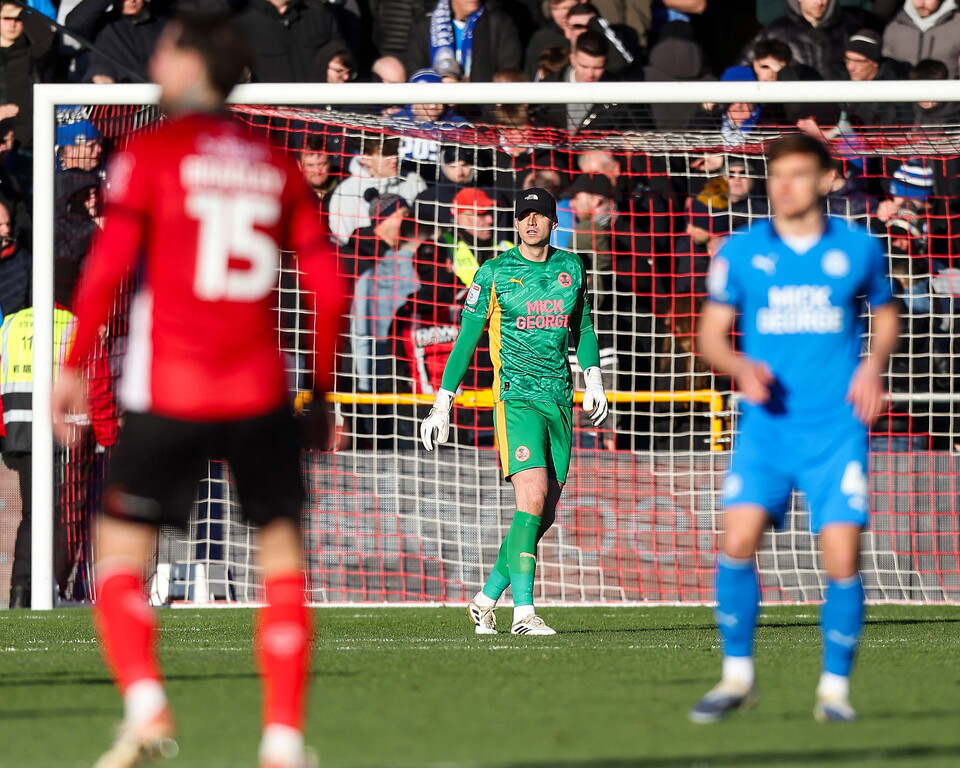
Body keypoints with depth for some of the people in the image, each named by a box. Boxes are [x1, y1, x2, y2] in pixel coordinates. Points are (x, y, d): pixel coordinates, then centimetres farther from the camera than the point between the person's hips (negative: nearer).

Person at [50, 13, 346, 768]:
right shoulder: (277, 166, 10)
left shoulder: (150, 154, -1)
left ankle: (145, 703, -18)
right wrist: (323, 392, 15)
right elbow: (328, 287, 7)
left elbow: (108, 267, -10)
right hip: (262, 394, 3)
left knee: (121, 555, 5)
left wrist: (72, 367, -3)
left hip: (168, 394, -3)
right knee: (283, 557, 10)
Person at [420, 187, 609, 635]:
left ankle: (486, 598, 21)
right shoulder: (495, 272, -2)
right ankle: (523, 612, -21)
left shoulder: (570, 267, 11)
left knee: (545, 514, 6)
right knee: (533, 498, -20)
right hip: (516, 397, -5)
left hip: (560, 399, 5)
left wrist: (593, 381, 17)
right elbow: (466, 339, 1)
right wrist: (442, 404, -1)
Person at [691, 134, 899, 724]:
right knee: (738, 541, -15)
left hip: (837, 429, 0)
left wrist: (874, 365, 0)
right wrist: (741, 367, -13)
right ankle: (738, 676, 1)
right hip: (766, 426, 1)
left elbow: (887, 315, 19)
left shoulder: (858, 248, 4)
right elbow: (711, 333, 8)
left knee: (842, 559, -9)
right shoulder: (740, 253, 4)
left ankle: (836, 687, 7)